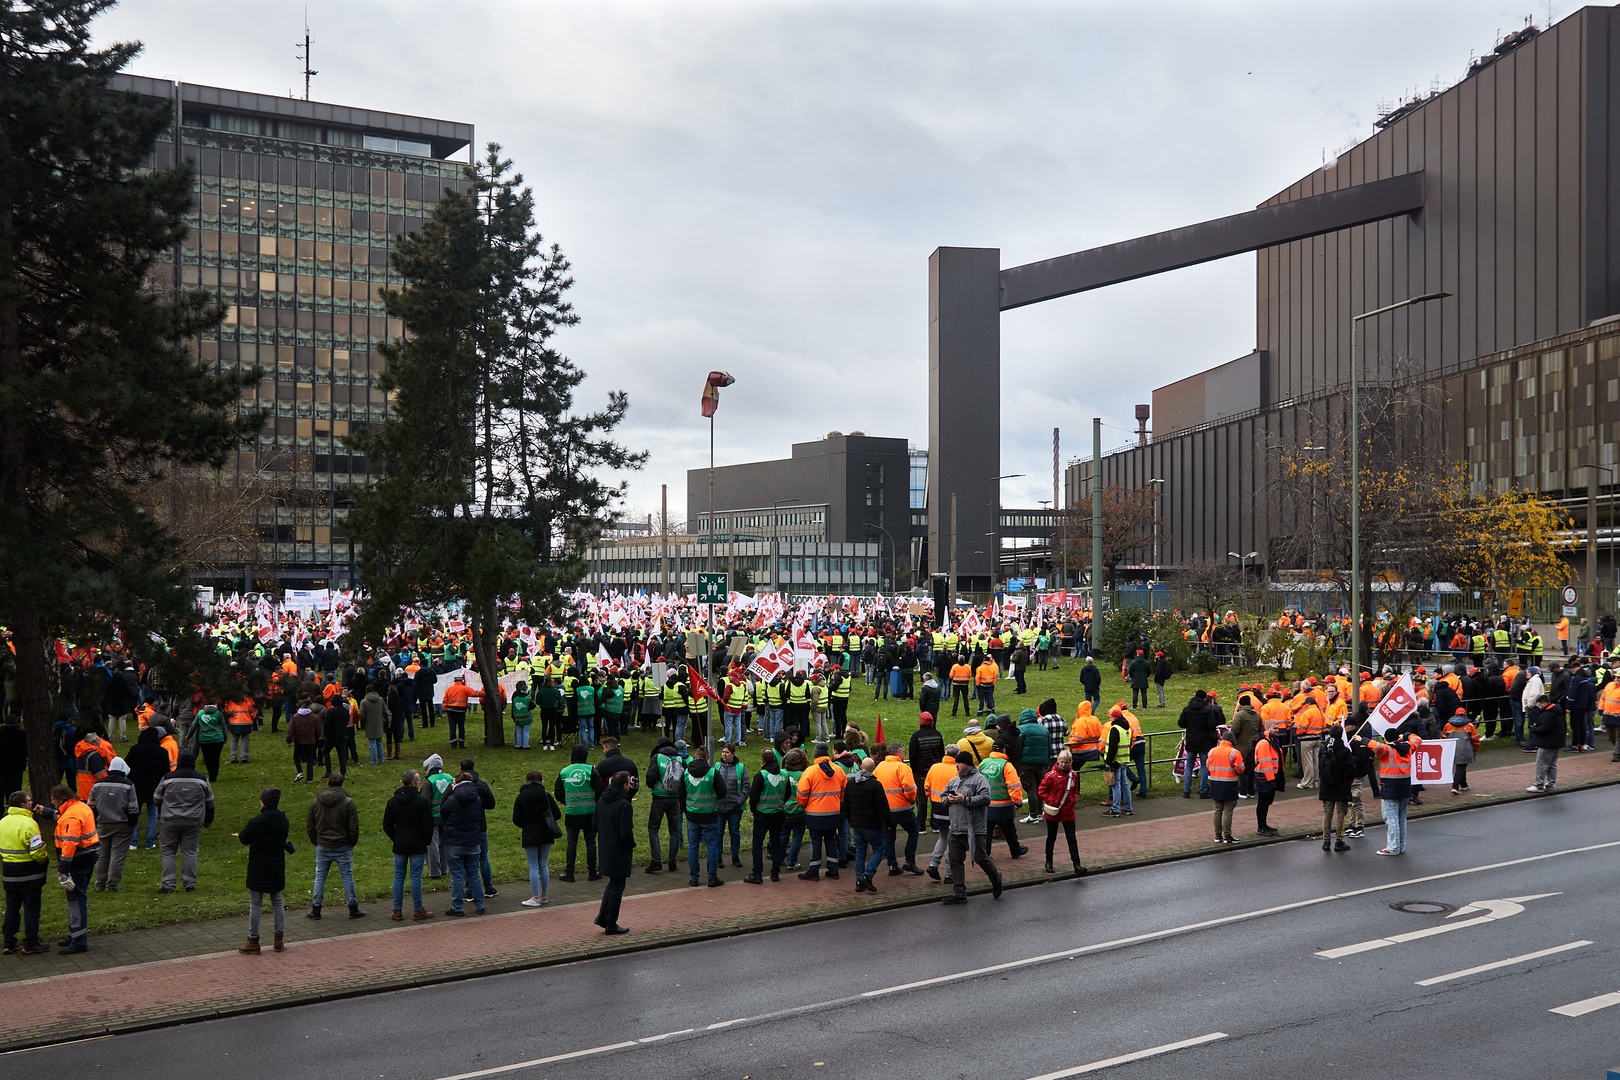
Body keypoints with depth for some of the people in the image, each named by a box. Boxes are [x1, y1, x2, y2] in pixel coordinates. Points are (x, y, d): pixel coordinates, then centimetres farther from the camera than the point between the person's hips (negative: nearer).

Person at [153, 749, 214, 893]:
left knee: (167, 851, 8)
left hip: (170, 821, -1)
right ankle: (190, 884, 7)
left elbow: (156, 799, 9)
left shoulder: (167, 779, -4)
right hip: (194, 822, 1)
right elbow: (210, 803, 9)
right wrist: (208, 820, 24)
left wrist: (161, 816, 29)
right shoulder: (202, 780, -1)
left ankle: (168, 884, 2)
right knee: (190, 852, 6)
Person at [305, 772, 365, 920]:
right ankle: (353, 910, 11)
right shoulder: (347, 802, -11)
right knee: (347, 877, 7)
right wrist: (353, 842, 5)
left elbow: (309, 826, 4)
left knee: (320, 877, 12)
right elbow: (354, 827, -11)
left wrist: (315, 842, 16)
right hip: (343, 847, -2)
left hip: (323, 847, 2)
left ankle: (316, 910, 16)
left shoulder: (316, 801, -1)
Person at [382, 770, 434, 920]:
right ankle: (418, 910, 8)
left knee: (398, 877, 9)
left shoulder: (392, 801, 4)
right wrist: (426, 841, 5)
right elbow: (428, 825, -10)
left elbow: (387, 826, 7)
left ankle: (397, 911, 10)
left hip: (399, 846, 4)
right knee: (416, 877, 2)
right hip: (417, 846, -4)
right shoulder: (422, 801, -11)